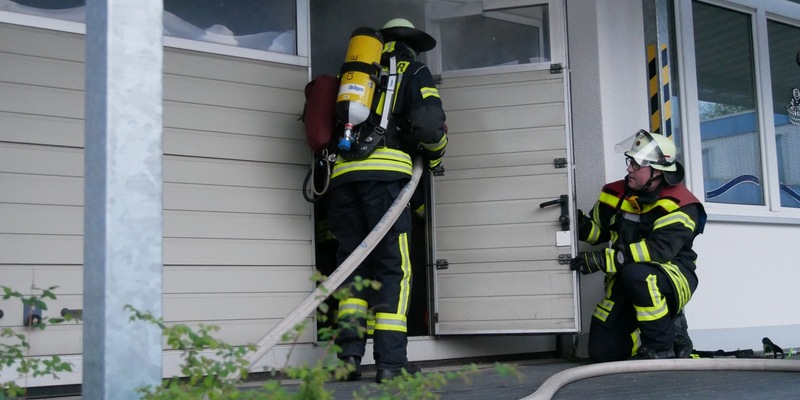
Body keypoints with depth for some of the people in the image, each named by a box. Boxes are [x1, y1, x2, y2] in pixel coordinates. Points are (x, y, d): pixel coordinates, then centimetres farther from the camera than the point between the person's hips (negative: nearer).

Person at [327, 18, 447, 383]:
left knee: (353, 264, 10)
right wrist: (434, 154, 16)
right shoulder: (414, 72, 13)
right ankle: (390, 362, -4)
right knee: (394, 267, 0)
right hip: (384, 173, -4)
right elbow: (429, 123, -2)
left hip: (342, 174, 4)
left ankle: (349, 354, 1)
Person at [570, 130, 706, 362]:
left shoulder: (679, 204, -17)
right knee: (601, 354, -4)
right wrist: (580, 224, -11)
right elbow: (598, 231, 14)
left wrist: (605, 260, -31)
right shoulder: (617, 194, 3)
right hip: (626, 284, 6)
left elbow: (659, 249, -29)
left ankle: (662, 347, -20)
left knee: (635, 274, -40)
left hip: (672, 280, -6)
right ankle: (669, 327, 20)